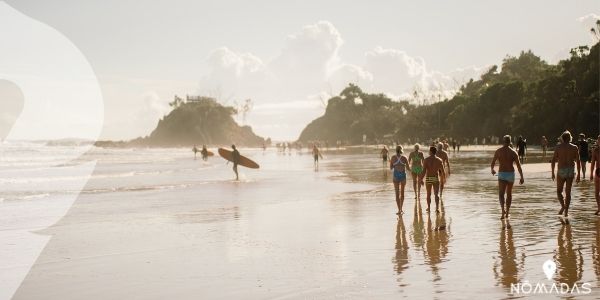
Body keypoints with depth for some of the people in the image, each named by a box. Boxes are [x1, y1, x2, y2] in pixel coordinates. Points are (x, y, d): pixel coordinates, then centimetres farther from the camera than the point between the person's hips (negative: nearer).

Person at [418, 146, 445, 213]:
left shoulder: (426, 160, -7)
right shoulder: (439, 160, -1)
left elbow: (424, 171, -13)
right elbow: (442, 171, 1)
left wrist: (421, 179, -9)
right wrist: (443, 178, 18)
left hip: (428, 178, -1)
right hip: (436, 178, 1)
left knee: (428, 194, 15)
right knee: (436, 194, 3)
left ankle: (428, 208, 24)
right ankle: (437, 207, -13)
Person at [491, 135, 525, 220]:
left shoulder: (498, 151, -3)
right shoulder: (513, 152, -2)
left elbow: (492, 163, 1)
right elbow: (518, 165, -7)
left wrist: (492, 170, 23)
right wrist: (521, 177, -3)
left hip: (502, 174, -2)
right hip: (511, 174, 2)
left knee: (501, 194, -7)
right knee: (509, 193, 19)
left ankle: (503, 210, -31)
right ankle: (507, 212, 26)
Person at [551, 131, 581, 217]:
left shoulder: (558, 147, -2)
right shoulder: (574, 148, 2)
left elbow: (553, 160, -4)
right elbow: (578, 162, 1)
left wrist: (553, 173, 2)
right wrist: (578, 174, 6)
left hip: (561, 171, -2)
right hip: (571, 171, 2)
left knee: (559, 191, 11)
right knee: (568, 192, 10)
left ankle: (563, 206, -12)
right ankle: (566, 211, 8)